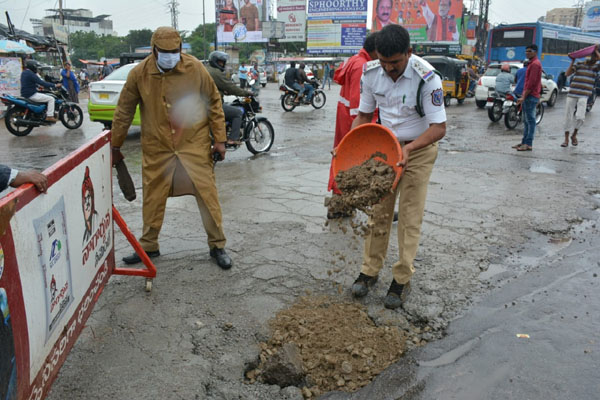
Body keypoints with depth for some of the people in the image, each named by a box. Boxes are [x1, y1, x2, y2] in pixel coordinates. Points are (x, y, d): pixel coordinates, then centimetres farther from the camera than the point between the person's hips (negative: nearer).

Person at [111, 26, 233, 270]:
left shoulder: (195, 68, -7)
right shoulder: (139, 74, -5)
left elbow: (214, 103, 1)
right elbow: (124, 112, 5)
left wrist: (219, 139, -2)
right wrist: (115, 147, 9)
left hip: (195, 145, -1)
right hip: (157, 149, 2)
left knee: (207, 195, -2)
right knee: (153, 199, 9)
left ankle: (217, 246, 13)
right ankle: (149, 246, 28)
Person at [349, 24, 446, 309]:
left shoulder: (427, 78, -25)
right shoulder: (371, 73, -10)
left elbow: (439, 127, -22)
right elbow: (364, 115, 2)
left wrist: (409, 147, -38)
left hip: (419, 149, -4)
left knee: (410, 216, -2)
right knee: (379, 211, 7)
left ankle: (402, 279, 11)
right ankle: (370, 270, 20)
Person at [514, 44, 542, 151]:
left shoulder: (535, 64, -12)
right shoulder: (532, 63, 20)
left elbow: (531, 82, -20)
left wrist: (524, 97, -19)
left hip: (531, 96, -10)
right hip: (528, 96, 10)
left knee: (530, 120, -9)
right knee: (526, 121, 12)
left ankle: (528, 144, -9)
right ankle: (524, 142, 17)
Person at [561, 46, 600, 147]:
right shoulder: (579, 64, 8)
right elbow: (568, 73, 0)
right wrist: (572, 61, -4)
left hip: (584, 96, -1)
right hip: (572, 94, 1)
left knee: (580, 117, -15)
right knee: (568, 116, 4)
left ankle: (574, 136, 9)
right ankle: (566, 139, 14)